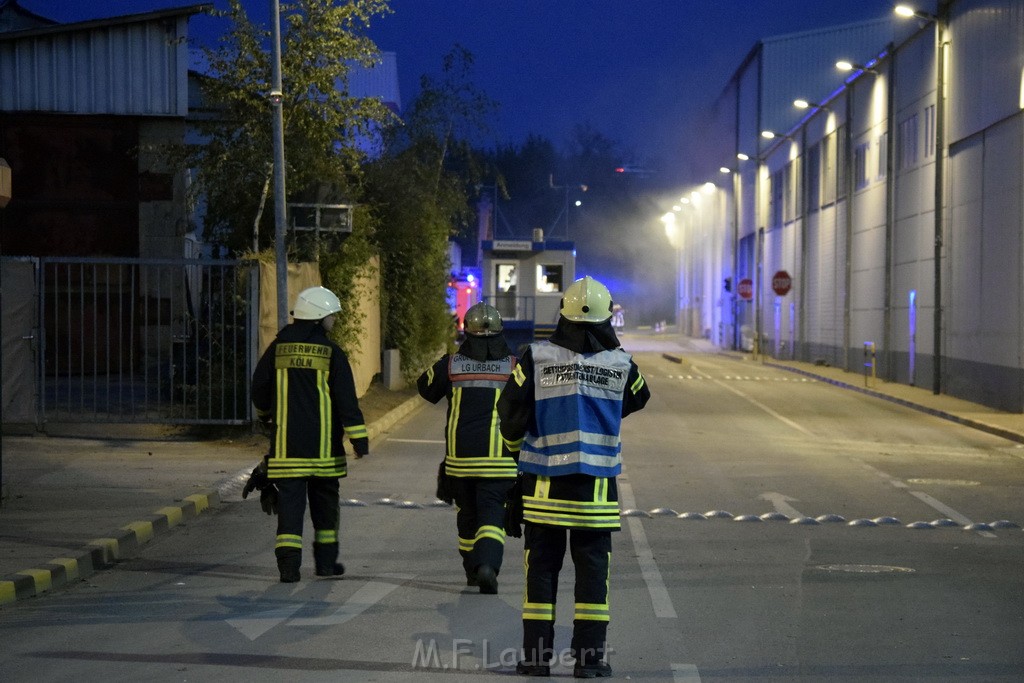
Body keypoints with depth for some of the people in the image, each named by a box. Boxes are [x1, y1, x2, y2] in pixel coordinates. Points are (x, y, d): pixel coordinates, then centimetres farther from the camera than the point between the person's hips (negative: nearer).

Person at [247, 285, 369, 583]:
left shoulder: (277, 349, 4)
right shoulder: (331, 352, -5)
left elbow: (259, 387, 13)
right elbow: (347, 400, -8)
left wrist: (265, 414, 33)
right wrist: (359, 437, -5)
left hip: (286, 442, 1)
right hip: (323, 444, -1)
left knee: (290, 500, 0)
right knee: (324, 501, 13)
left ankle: (289, 563, -10)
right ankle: (326, 561, 20)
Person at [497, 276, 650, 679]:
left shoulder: (537, 358, -8)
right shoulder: (620, 365, -5)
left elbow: (511, 412, -4)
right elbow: (638, 399, 16)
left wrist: (516, 443, 17)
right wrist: (614, 349, 19)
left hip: (544, 486, 0)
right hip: (596, 489, 0)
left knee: (541, 568, 7)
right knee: (593, 570, 6)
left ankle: (536, 656, 8)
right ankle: (589, 657, 5)